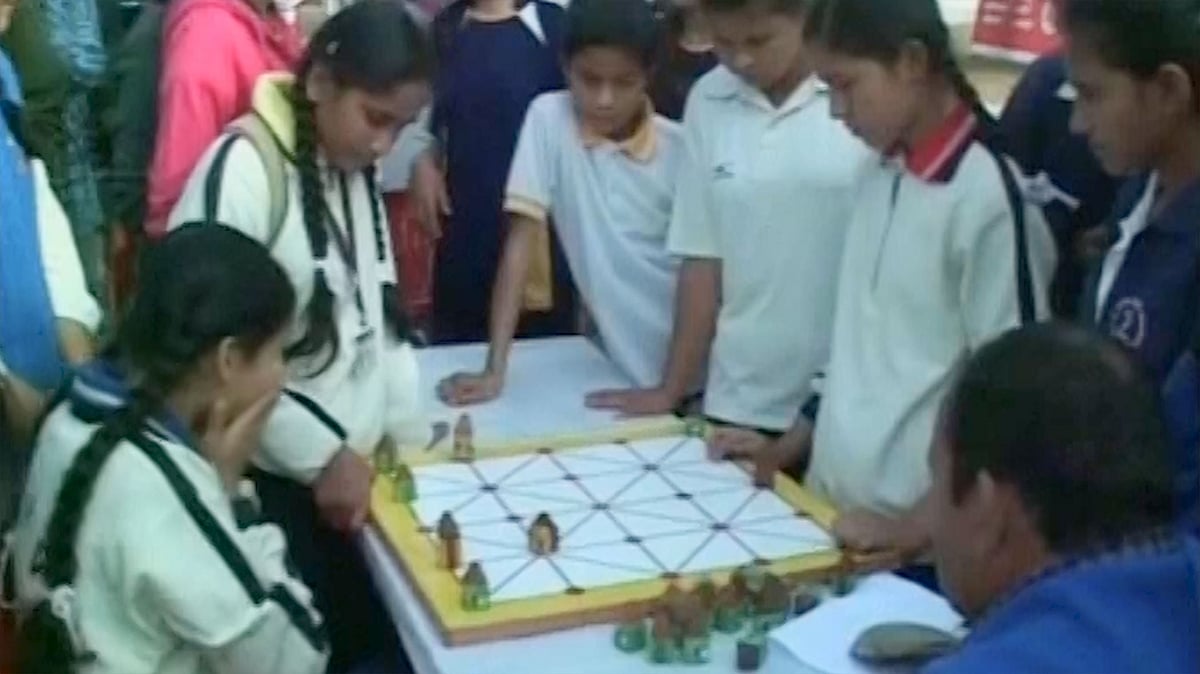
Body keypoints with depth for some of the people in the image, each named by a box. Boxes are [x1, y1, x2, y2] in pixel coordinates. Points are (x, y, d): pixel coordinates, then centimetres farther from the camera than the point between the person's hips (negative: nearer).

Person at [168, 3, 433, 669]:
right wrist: (321, 454, -14)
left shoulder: (356, 171, 9)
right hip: (272, 478, -7)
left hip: (356, 461, 7)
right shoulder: (241, 169, -16)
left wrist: (409, 435, 5)